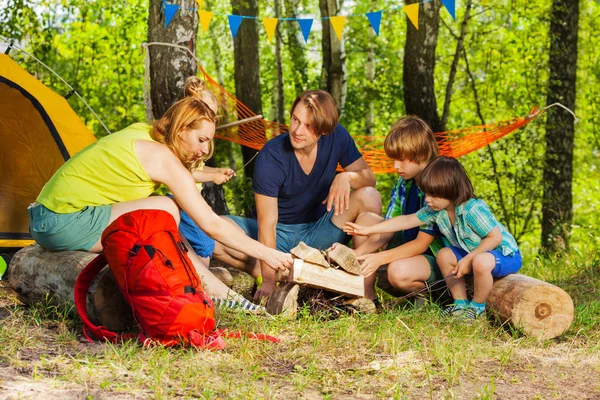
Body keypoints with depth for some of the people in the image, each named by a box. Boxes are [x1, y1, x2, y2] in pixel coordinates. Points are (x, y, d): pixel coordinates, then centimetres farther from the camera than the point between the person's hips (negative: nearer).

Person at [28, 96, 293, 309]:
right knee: (165, 209, -16)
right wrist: (266, 254, -9)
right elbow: (211, 225, -14)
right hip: (65, 225, -9)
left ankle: (214, 288, 9)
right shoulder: (165, 159, -14)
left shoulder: (140, 133, 9)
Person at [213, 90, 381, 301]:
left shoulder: (336, 137, -11)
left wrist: (347, 177, -30)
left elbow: (369, 177, -5)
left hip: (319, 234, 3)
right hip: (279, 234, -3)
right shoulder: (271, 155, -22)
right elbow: (267, 223, -23)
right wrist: (269, 280, -29)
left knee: (369, 197, -23)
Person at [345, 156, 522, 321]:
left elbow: (495, 237, -28)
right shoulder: (436, 210, -6)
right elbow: (407, 220, -3)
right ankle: (461, 303, 7)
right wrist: (367, 230, -6)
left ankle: (478, 307, -10)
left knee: (481, 262, -37)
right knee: (445, 255, -1)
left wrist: (467, 259, -28)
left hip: (505, 254, -9)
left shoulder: (473, 209, -30)